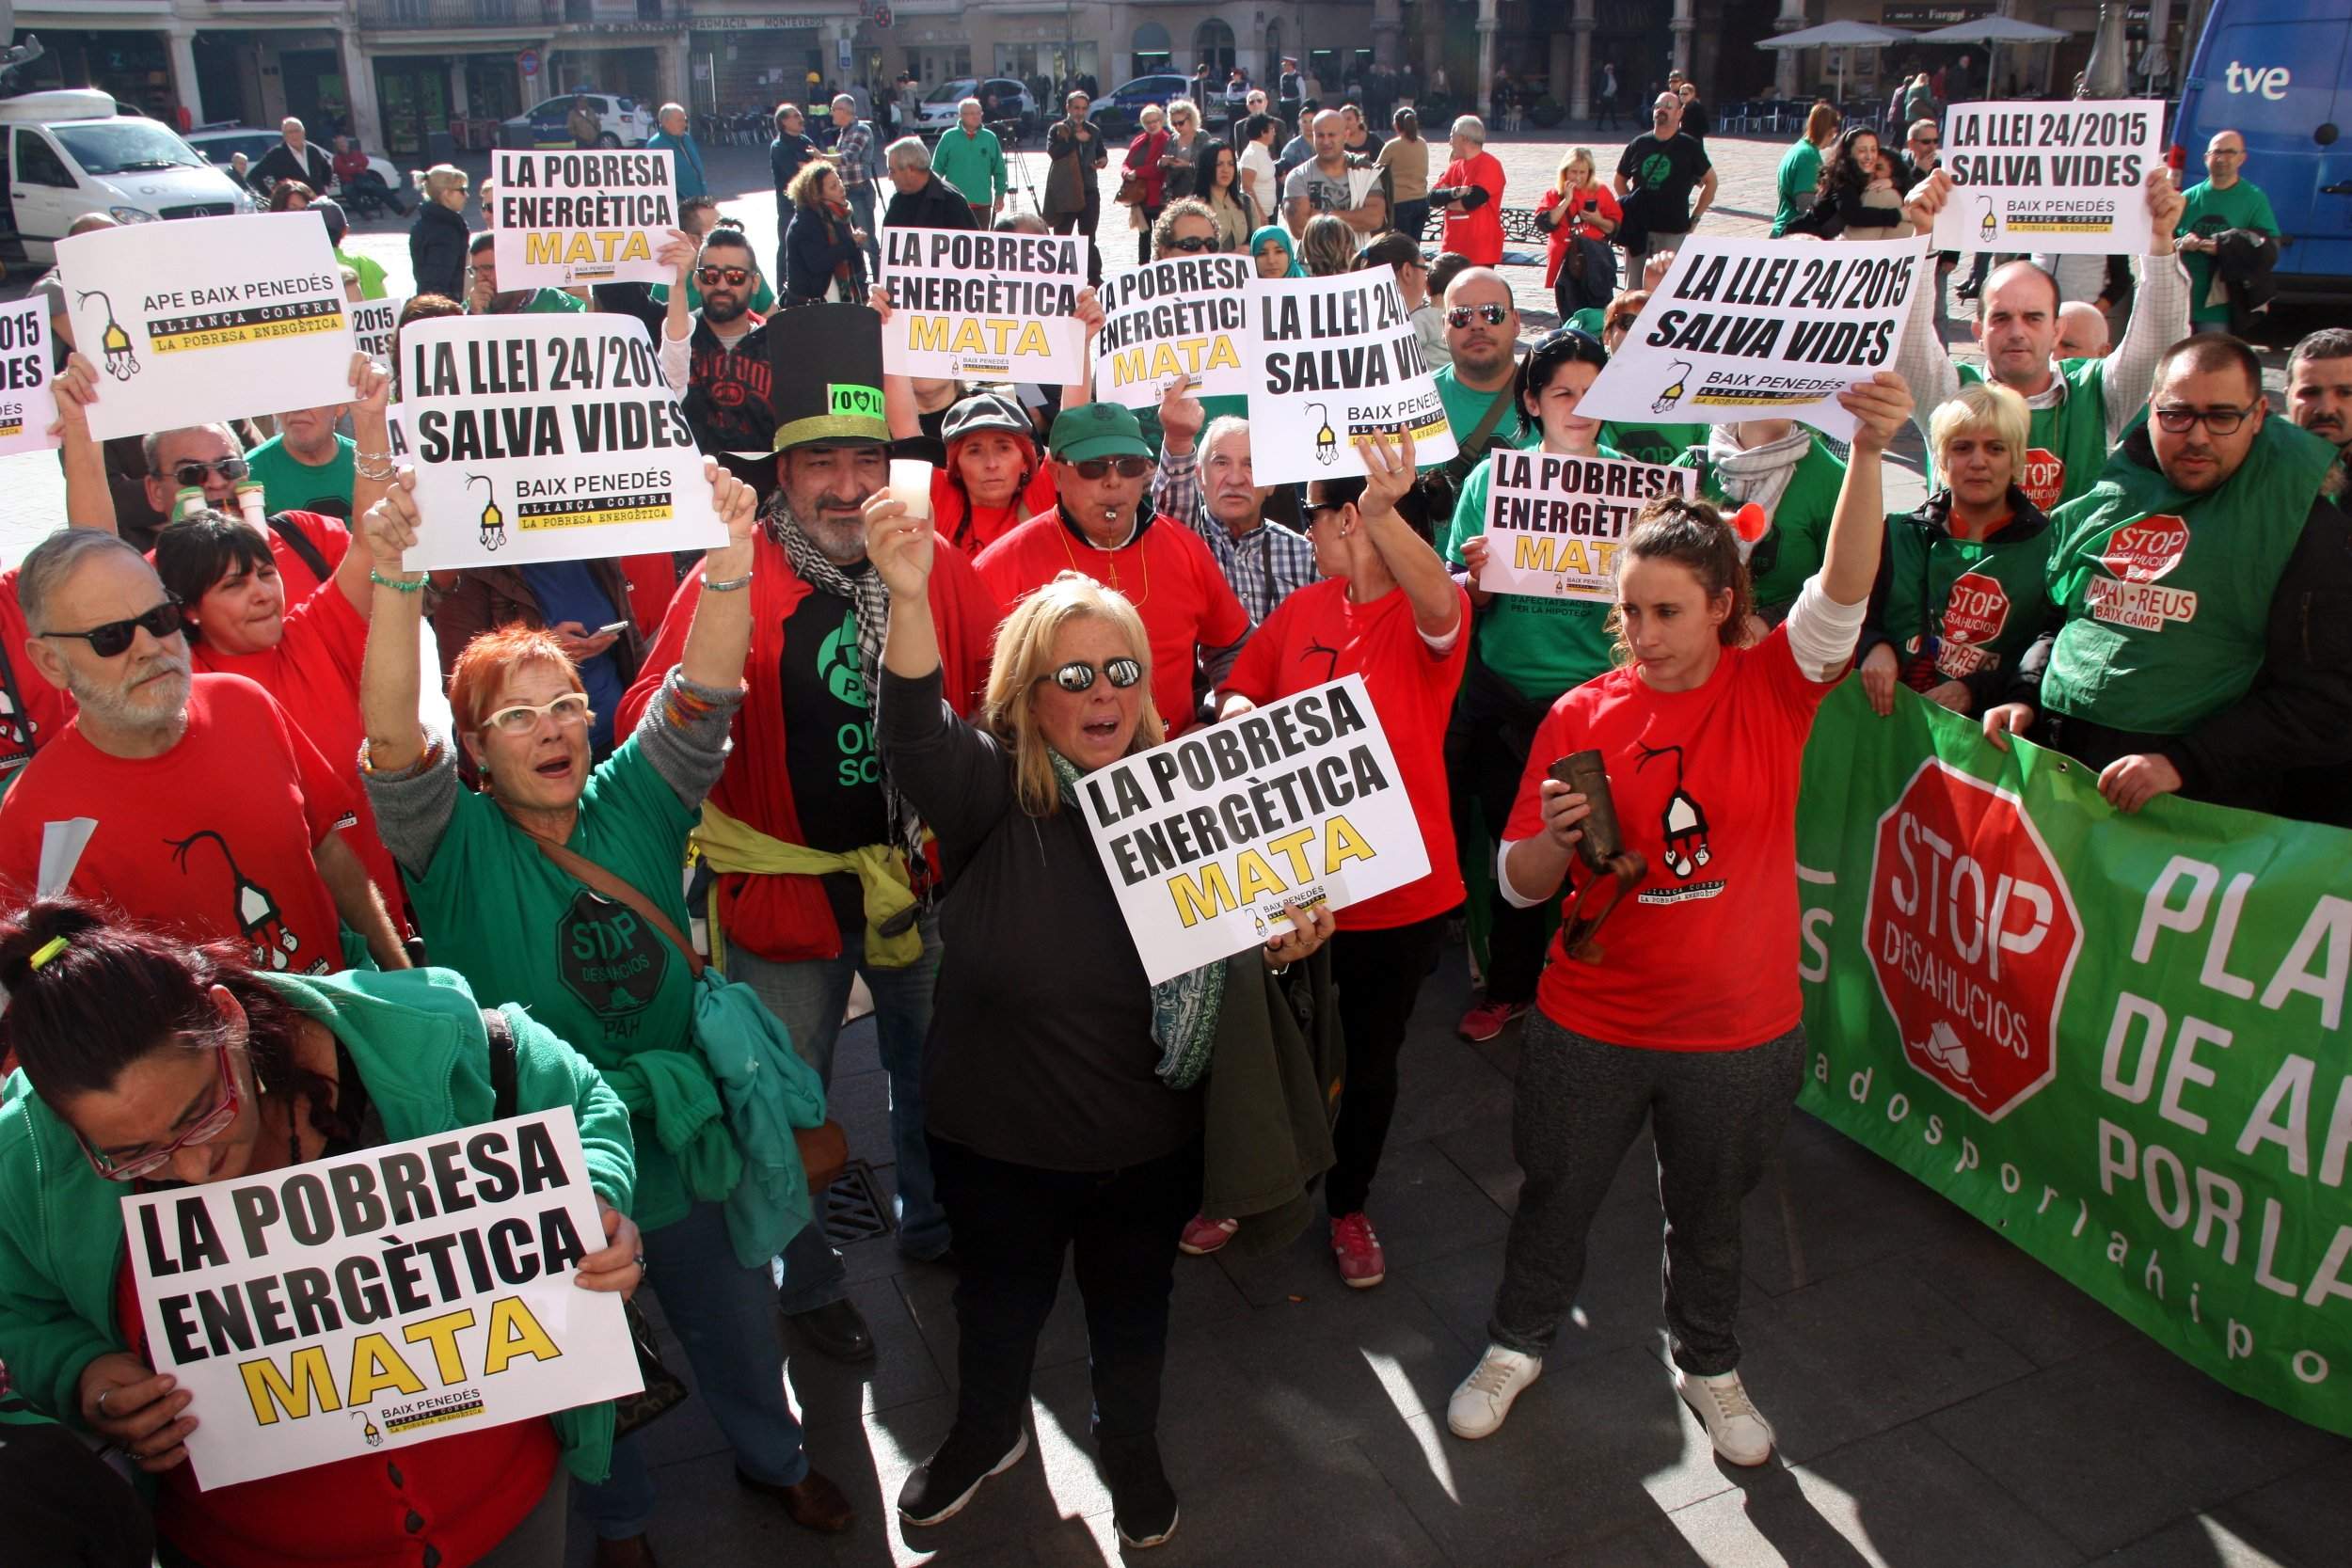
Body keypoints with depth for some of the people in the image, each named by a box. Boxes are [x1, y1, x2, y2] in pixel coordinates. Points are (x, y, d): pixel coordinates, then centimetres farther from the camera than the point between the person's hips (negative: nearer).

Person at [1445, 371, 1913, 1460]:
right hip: (1590, 1024, 0)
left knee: (1708, 1212, 21)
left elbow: (1843, 595, -30)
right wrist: (1556, 840, -26)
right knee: (1555, 1196, 18)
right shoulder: (1583, 716, -8)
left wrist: (1868, 454, -45)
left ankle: (1709, 1367, 48)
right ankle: (1519, 1342, 45)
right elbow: (1520, 884, -3)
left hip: (1736, 1030, 0)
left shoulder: (1772, 687, -9)